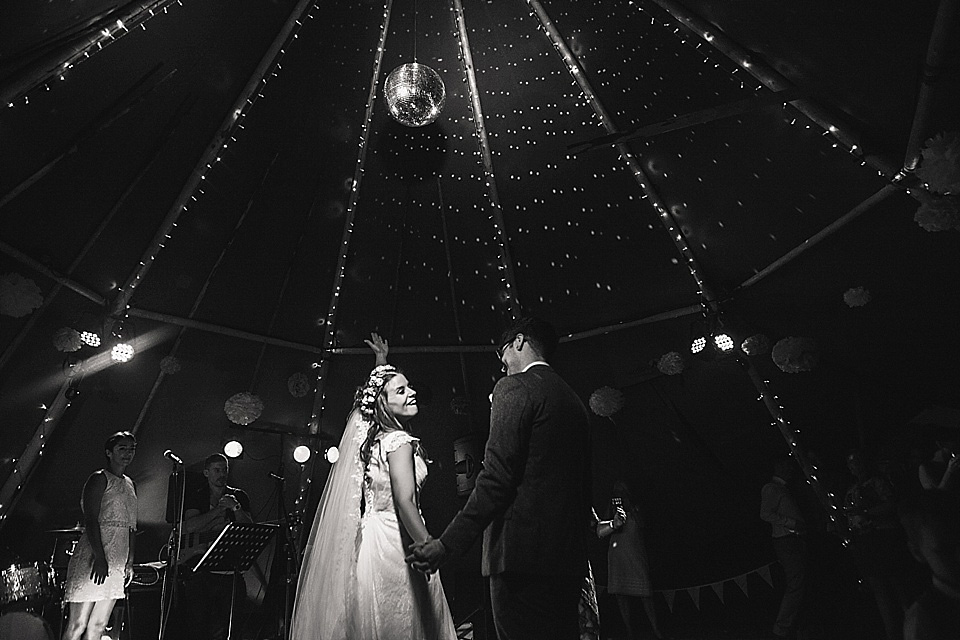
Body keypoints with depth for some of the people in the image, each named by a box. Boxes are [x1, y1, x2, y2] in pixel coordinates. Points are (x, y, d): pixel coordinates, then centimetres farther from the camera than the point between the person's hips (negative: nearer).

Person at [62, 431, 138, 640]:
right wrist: (100, 558, -22)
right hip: (93, 558, -7)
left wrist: (130, 561, 12)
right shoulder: (99, 479, -5)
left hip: (117, 562, 7)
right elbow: (90, 520, -14)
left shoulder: (130, 485, 17)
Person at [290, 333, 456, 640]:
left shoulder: (371, 434, 10)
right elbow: (405, 503, -25)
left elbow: (374, 389, 30)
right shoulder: (399, 441, -15)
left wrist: (381, 362, 39)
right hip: (394, 545, -9)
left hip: (369, 539, 9)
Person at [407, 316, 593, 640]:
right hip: (569, 554, 9)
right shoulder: (572, 398, 17)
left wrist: (447, 544, -16)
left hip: (524, 553, -9)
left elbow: (497, 477, -18)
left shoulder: (514, 387, -7)